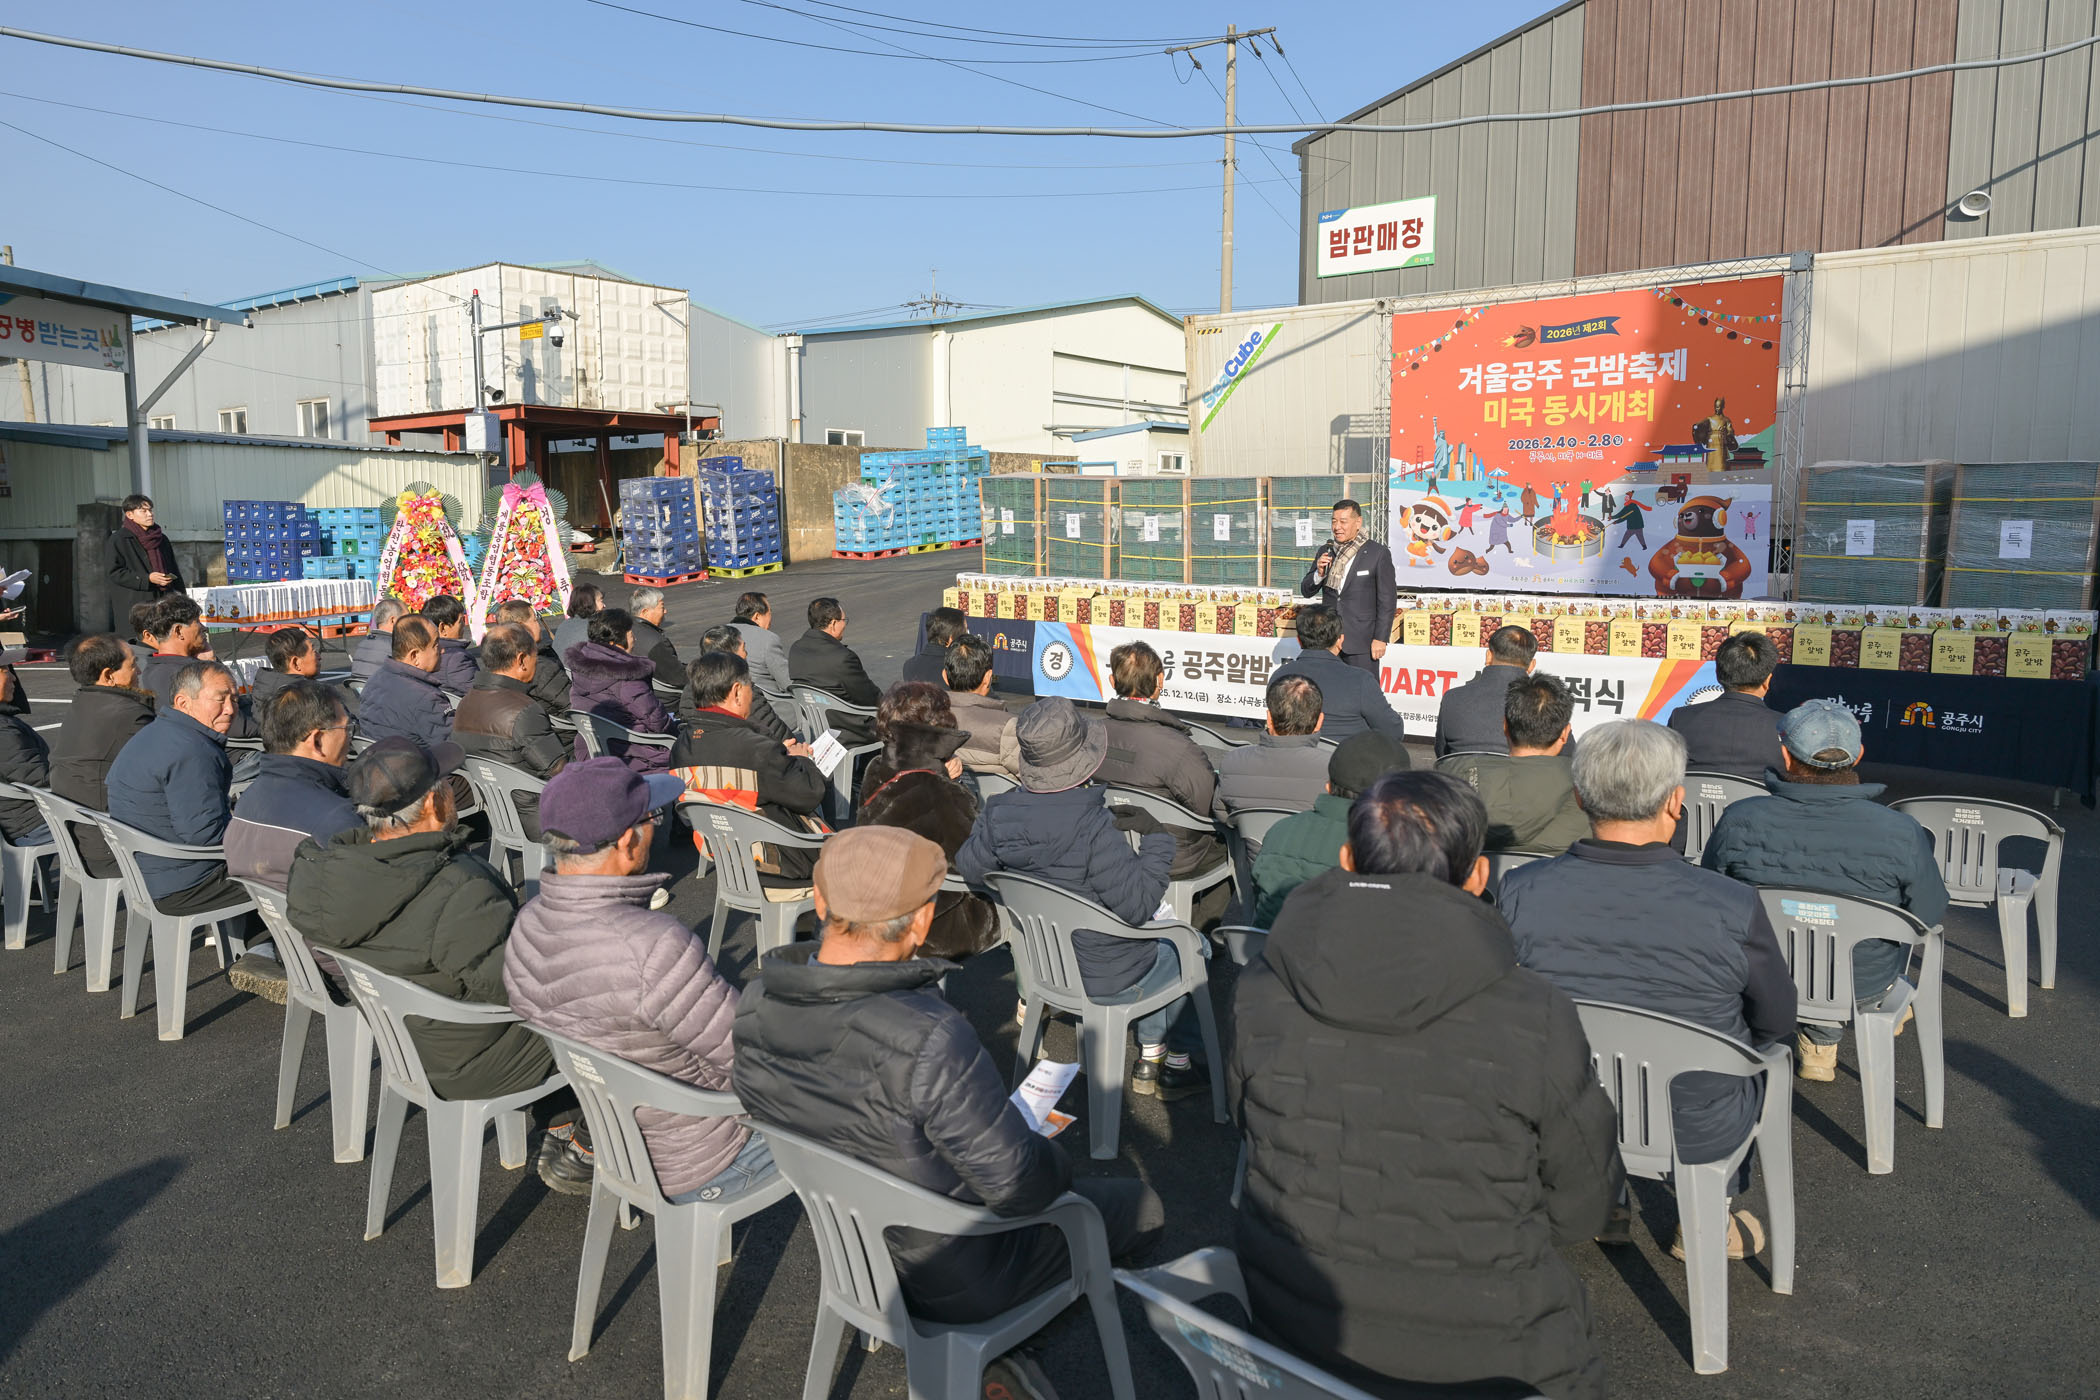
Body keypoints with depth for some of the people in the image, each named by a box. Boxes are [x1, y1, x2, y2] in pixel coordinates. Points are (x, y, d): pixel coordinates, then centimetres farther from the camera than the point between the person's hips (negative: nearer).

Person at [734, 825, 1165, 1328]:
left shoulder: (753, 1005, -17)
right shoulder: (929, 1041, -40)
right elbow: (1018, 1183, -30)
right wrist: (1056, 1164, -6)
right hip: (955, 1284, -7)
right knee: (1139, 1206, 16)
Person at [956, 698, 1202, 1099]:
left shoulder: (999, 814, -14)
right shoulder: (1093, 828, -34)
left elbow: (968, 868, 3)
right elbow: (1137, 904, -28)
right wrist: (1156, 840, -16)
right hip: (1104, 978, -7)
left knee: (1159, 941, 31)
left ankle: (1150, 1057, 39)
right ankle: (1179, 1062, 33)